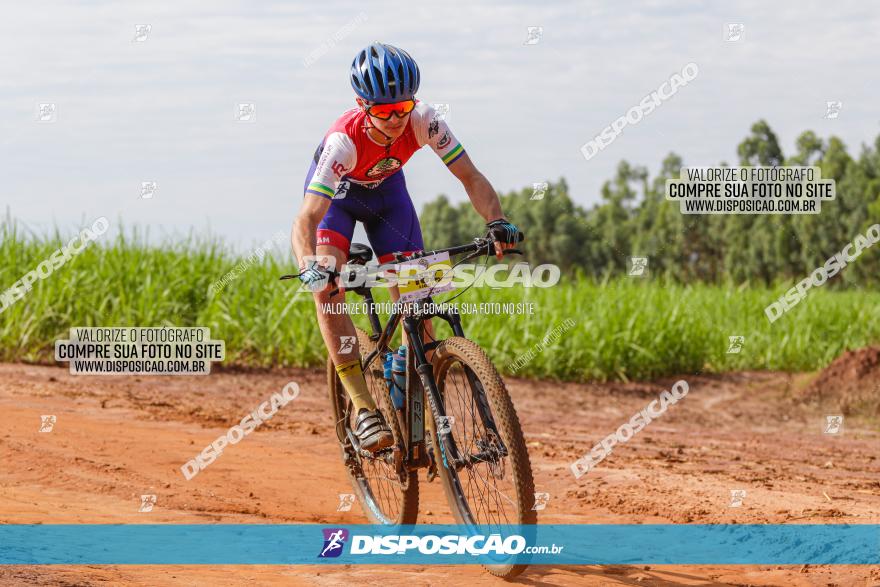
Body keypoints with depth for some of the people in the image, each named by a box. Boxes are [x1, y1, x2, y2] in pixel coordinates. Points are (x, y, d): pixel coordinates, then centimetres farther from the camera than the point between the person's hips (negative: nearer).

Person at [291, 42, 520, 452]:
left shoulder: (423, 121, -33)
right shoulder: (344, 140, -41)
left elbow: (470, 177, -28)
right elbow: (306, 220, -47)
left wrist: (497, 222, -47)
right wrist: (310, 269, -66)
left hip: (387, 191, 3)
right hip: (337, 194, -3)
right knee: (326, 289, -27)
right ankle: (363, 409, -25)